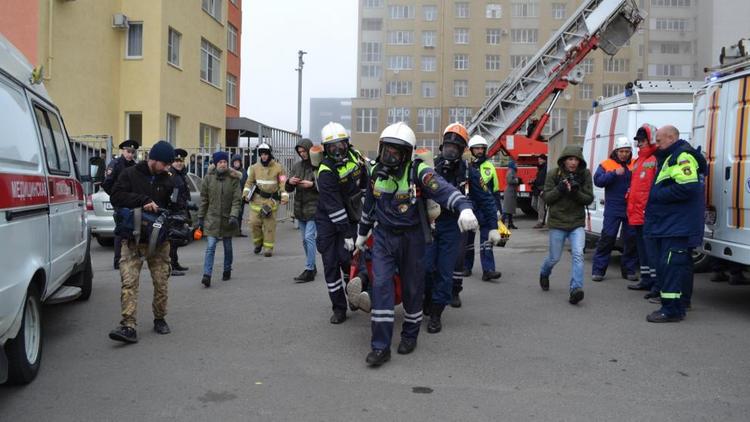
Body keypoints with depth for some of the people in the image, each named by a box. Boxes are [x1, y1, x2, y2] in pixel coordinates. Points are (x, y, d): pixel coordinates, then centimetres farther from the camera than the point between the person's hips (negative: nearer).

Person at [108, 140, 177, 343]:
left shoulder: (168, 180, 8)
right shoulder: (130, 174, -1)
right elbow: (116, 197, -11)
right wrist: (144, 201, -20)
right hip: (133, 239, -3)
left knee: (161, 282, 7)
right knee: (129, 281, -11)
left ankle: (160, 319, 24)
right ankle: (128, 327, -13)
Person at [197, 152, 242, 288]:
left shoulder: (233, 178, -4)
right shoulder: (208, 177, -1)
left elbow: (237, 199, -8)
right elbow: (203, 199, 4)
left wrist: (234, 215, -20)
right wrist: (200, 217, 4)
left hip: (227, 219, 0)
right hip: (212, 218, 0)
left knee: (228, 247, 14)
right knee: (210, 247, -9)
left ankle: (227, 270, 32)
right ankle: (207, 275, -13)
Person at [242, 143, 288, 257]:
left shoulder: (278, 168, -2)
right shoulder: (255, 167, 6)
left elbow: (283, 183, -2)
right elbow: (249, 182, 12)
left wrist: (285, 197, -13)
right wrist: (245, 192, -3)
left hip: (271, 200, -2)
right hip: (257, 199, 2)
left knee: (270, 225, -2)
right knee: (254, 222, -2)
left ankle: (268, 247, 7)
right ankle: (258, 243, 21)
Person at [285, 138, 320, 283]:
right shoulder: (297, 166, 10)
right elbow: (288, 189, 12)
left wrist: (312, 185, -22)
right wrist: (289, 182, -9)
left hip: (314, 207, -7)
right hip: (300, 208, 7)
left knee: (309, 237, -11)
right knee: (305, 240, 13)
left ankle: (309, 270, -5)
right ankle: (312, 267, 26)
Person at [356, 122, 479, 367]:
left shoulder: (418, 171, -14)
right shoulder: (377, 172, 2)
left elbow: (443, 190, -32)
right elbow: (369, 205, 17)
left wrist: (464, 208, -51)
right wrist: (362, 233, 26)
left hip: (411, 238, -3)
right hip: (383, 237, 3)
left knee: (412, 289, 9)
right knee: (381, 286, -8)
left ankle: (410, 335, 32)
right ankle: (381, 347, -4)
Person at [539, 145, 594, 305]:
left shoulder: (585, 175, -2)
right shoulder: (553, 174, -5)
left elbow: (589, 199, -2)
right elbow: (546, 198, -4)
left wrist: (576, 192, -21)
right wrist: (560, 189, -21)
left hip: (577, 223, 1)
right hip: (557, 222, -1)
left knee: (578, 254, -18)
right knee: (554, 257, 11)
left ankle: (576, 289, -19)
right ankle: (544, 274, 42)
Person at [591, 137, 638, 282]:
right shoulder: (606, 164, 3)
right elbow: (598, 180, -10)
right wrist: (614, 173, -21)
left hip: (631, 209, 3)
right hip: (613, 209, -3)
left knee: (631, 239, 7)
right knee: (607, 238, -5)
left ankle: (629, 269, 19)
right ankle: (598, 270, 1)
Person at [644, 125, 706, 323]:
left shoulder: (683, 156, -14)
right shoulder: (672, 157, 21)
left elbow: (687, 188, -25)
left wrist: (656, 195, -16)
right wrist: (657, 194, 10)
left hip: (677, 226, -11)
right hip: (673, 223, 11)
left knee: (670, 264, -14)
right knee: (680, 263, 19)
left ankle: (671, 309, -14)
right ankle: (682, 301, 31)